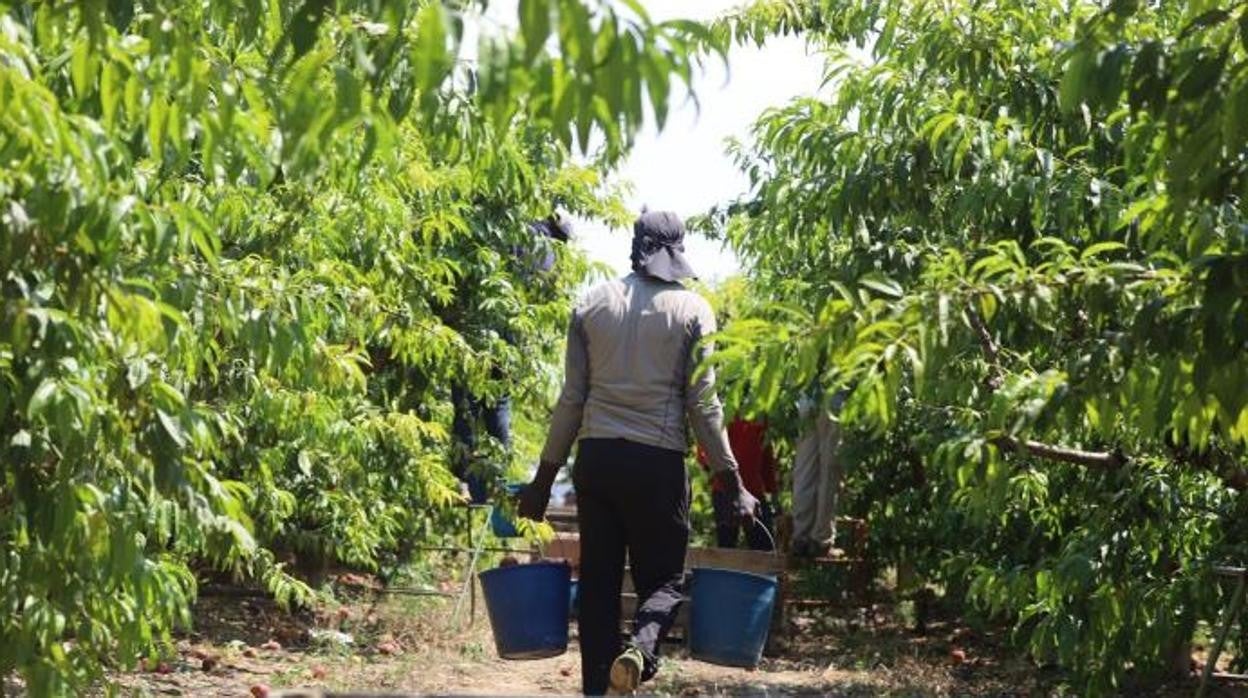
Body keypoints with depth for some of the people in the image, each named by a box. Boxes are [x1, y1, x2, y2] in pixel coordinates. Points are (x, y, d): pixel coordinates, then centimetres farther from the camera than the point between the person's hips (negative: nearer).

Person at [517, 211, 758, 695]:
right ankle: (641, 648, -21)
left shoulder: (592, 304, 8)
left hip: (595, 457, 2)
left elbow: (572, 398, 7)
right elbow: (703, 405, -3)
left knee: (598, 580, 8)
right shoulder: (691, 310, 0)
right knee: (665, 577, 8)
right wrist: (733, 483, 2)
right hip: (658, 461, -2)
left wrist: (544, 477, 13)